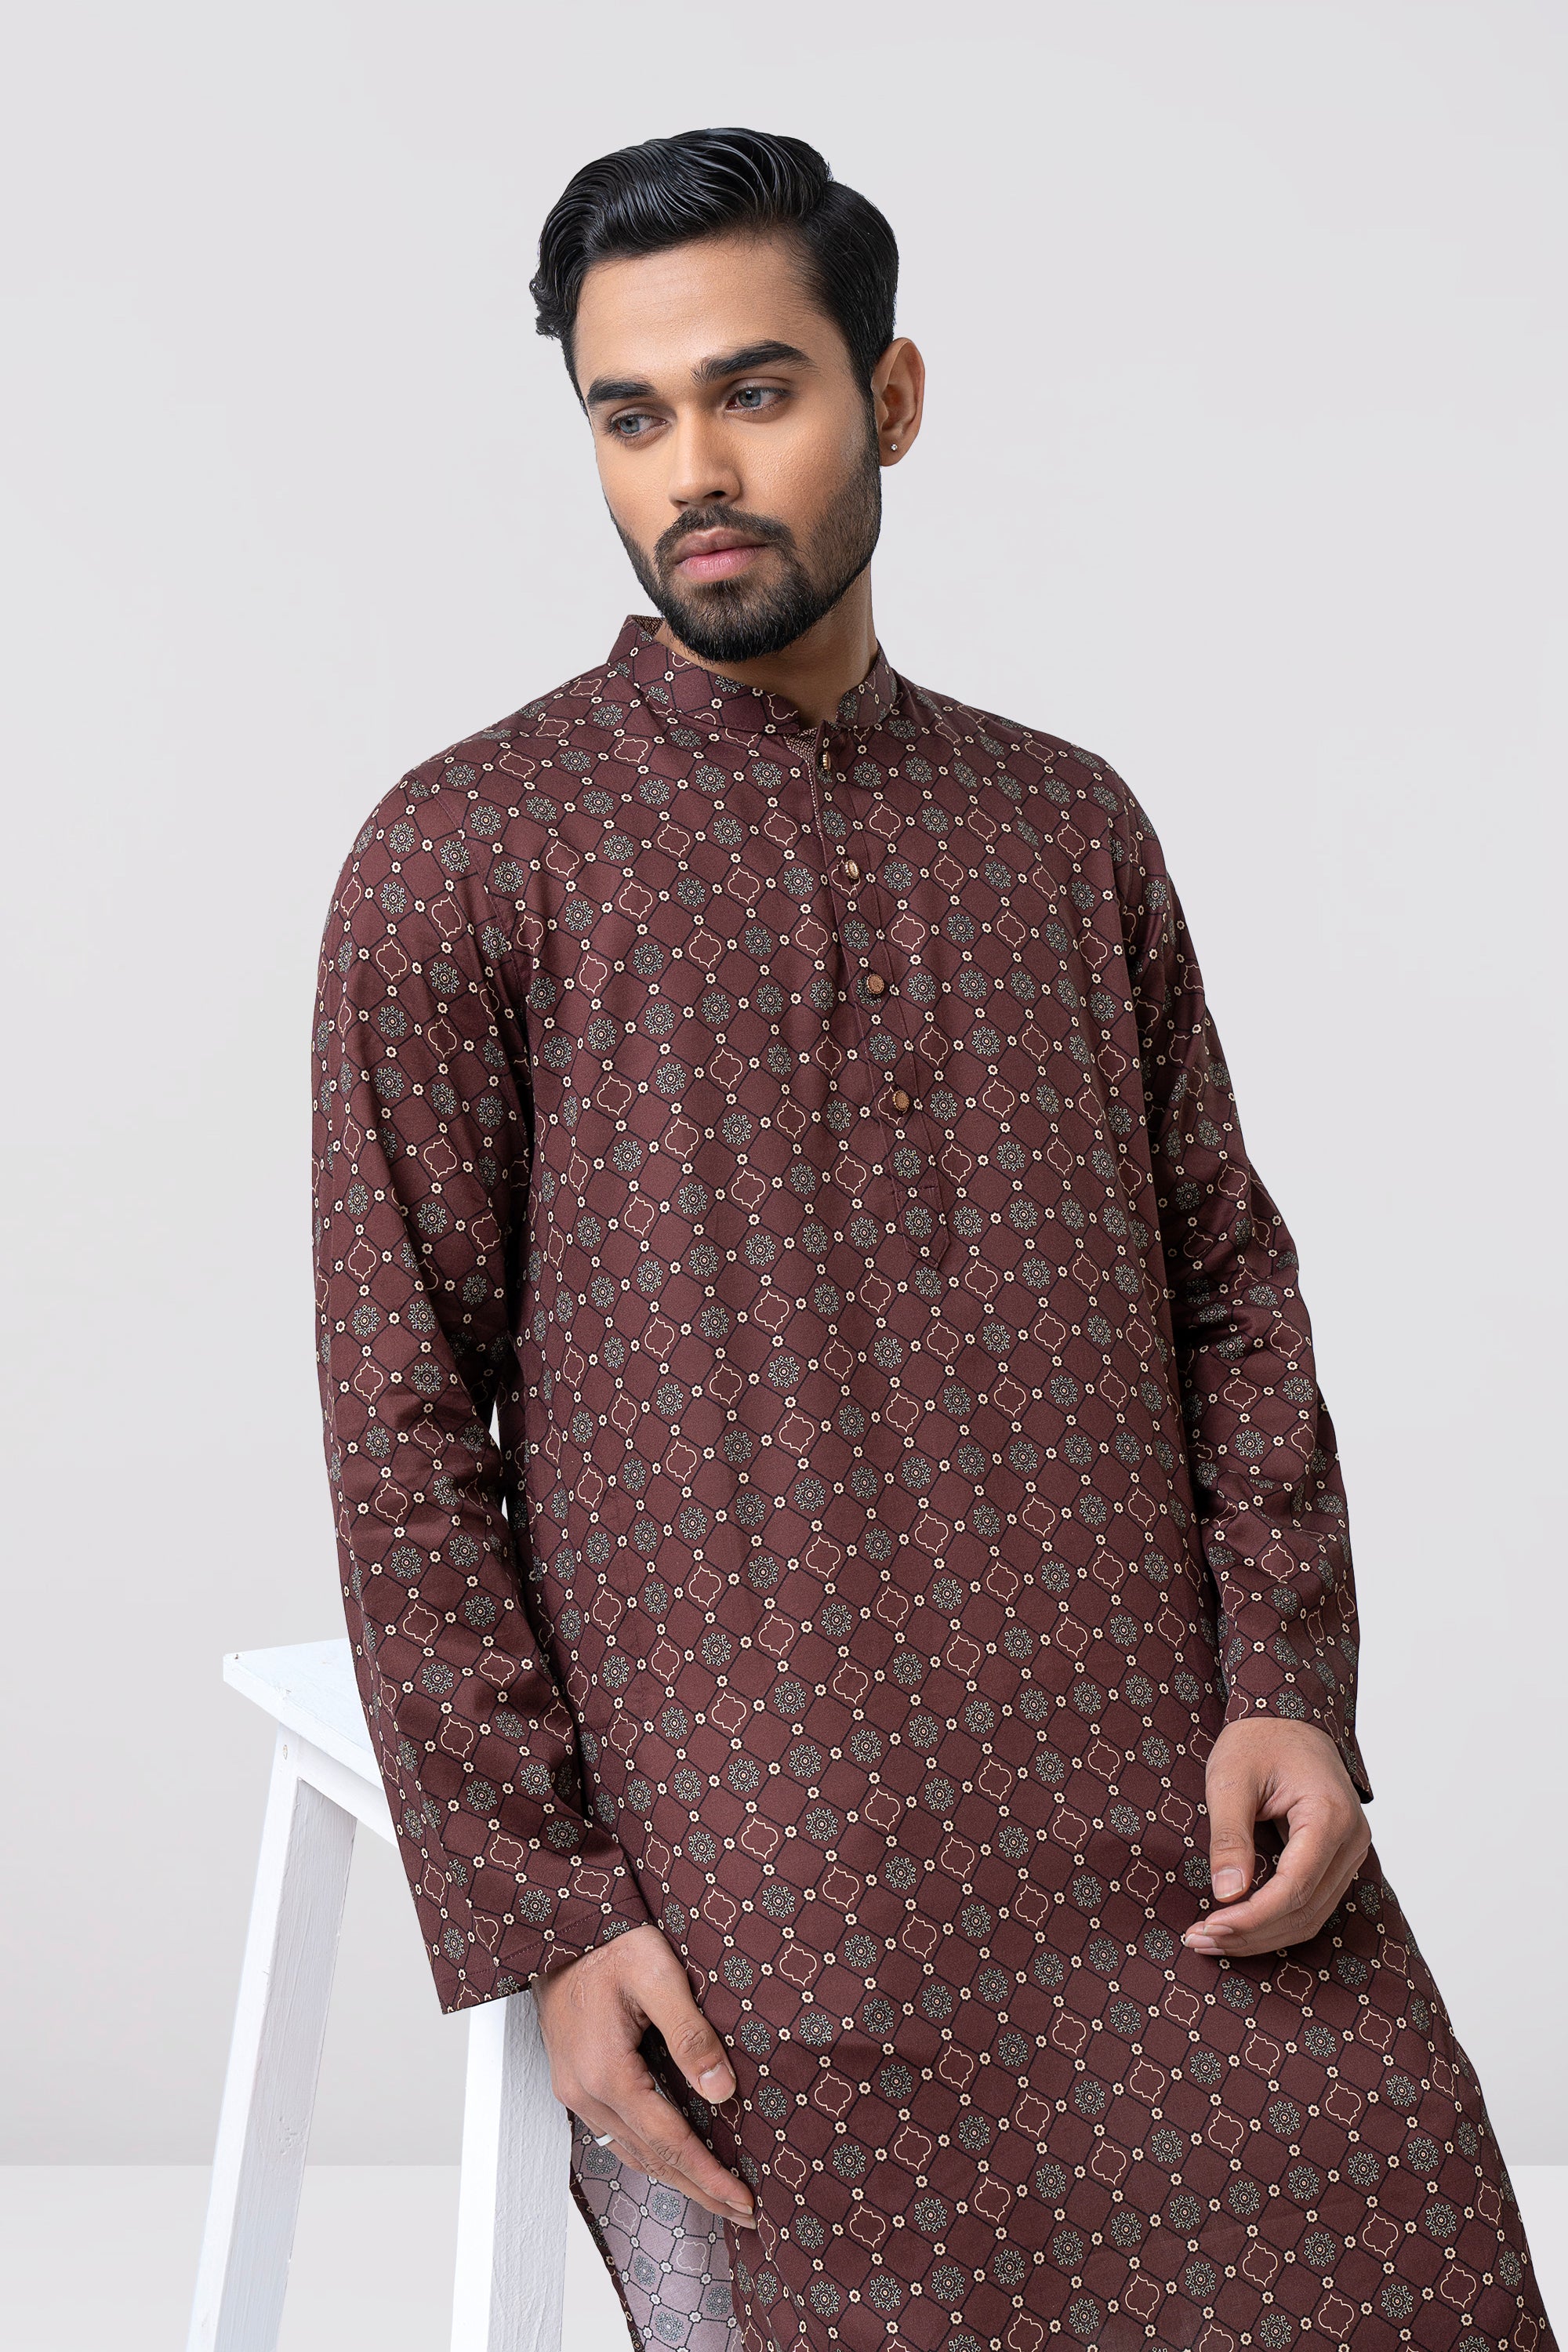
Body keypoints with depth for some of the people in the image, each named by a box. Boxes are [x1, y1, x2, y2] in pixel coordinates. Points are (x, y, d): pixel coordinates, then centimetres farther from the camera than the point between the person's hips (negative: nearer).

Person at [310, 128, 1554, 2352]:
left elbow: (1229, 1283, 13)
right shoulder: (464, 855, 1)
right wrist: (535, 1915, -9)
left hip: (1175, 1824, 4)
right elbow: (402, 1422, -2)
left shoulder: (1072, 823, 15)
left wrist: (1291, 1687, -2)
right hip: (752, 1874, -3)